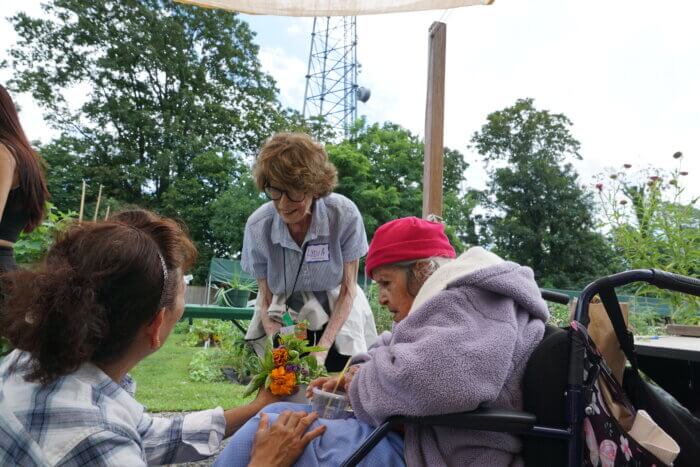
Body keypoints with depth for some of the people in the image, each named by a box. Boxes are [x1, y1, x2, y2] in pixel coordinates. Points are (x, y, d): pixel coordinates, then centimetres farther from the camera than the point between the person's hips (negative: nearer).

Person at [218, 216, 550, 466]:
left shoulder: (469, 304, -18)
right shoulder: (450, 304, 16)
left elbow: (420, 380, -35)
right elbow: (391, 350, 26)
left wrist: (363, 382, -14)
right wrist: (355, 376, 5)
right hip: (410, 438, 11)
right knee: (279, 414, 11)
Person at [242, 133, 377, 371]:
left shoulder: (345, 215, -22)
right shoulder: (257, 226, -19)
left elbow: (347, 290, -13)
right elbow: (267, 300, -10)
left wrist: (322, 350, -18)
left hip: (337, 319, 0)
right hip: (283, 325, 1)